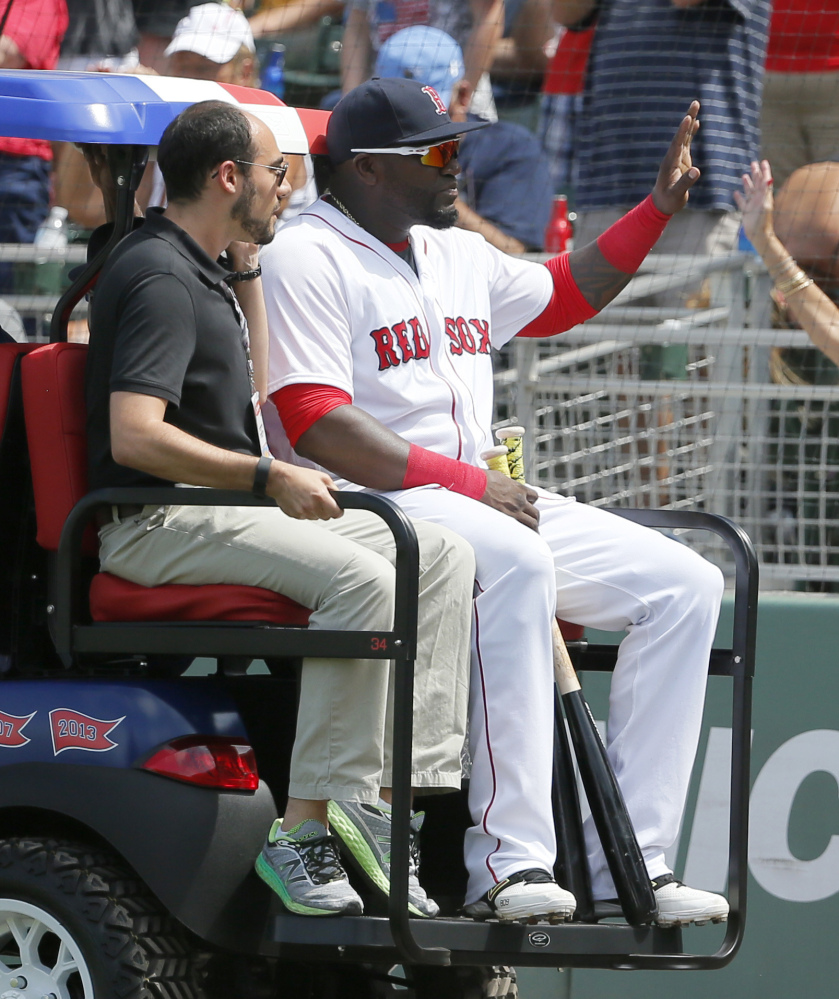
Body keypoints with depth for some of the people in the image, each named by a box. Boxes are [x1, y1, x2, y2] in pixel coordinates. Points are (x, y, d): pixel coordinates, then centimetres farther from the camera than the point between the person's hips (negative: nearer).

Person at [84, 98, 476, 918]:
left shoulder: (199, 271, 19)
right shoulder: (159, 279, -14)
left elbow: (249, 395, 30)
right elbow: (134, 435, -24)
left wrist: (246, 269, 22)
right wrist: (269, 477, -21)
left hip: (226, 511, 10)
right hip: (158, 525, -10)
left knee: (441, 556, 0)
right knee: (358, 575, -31)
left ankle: (411, 788, -10)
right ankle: (303, 834, -31)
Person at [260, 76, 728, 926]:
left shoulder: (458, 256, 19)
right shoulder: (307, 258, -8)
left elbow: (561, 297, 38)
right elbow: (317, 428, -17)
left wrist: (658, 208, 27)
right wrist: (472, 484, -20)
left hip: (484, 498, 9)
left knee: (684, 584, -5)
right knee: (514, 561, -38)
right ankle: (506, 863, -40)